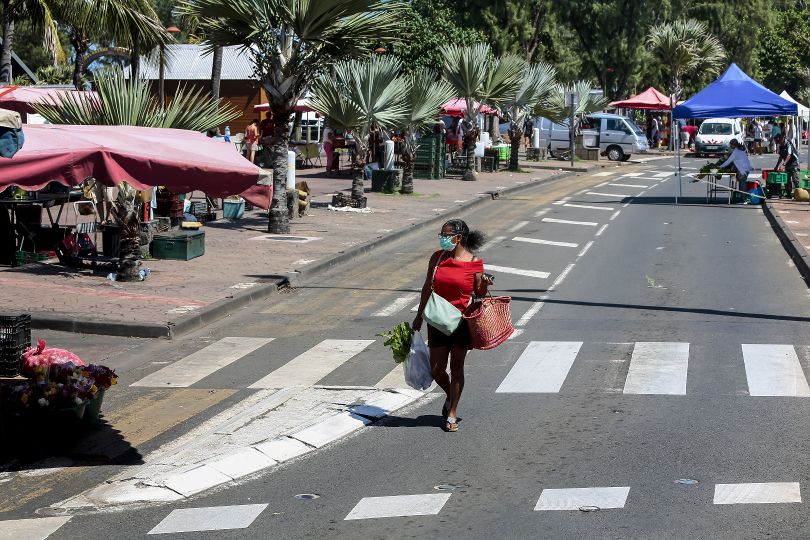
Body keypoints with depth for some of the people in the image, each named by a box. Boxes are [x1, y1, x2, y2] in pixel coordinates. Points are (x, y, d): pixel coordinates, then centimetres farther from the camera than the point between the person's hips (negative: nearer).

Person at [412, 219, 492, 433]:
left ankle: (452, 413, 12)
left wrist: (484, 284, -21)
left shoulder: (474, 263, -6)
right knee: (437, 369, 1)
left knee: (456, 366, 2)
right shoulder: (437, 257, 4)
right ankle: (450, 397, 32)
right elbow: (427, 287, 12)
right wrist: (419, 315, 15)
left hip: (461, 320, -3)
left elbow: (479, 295, 1)